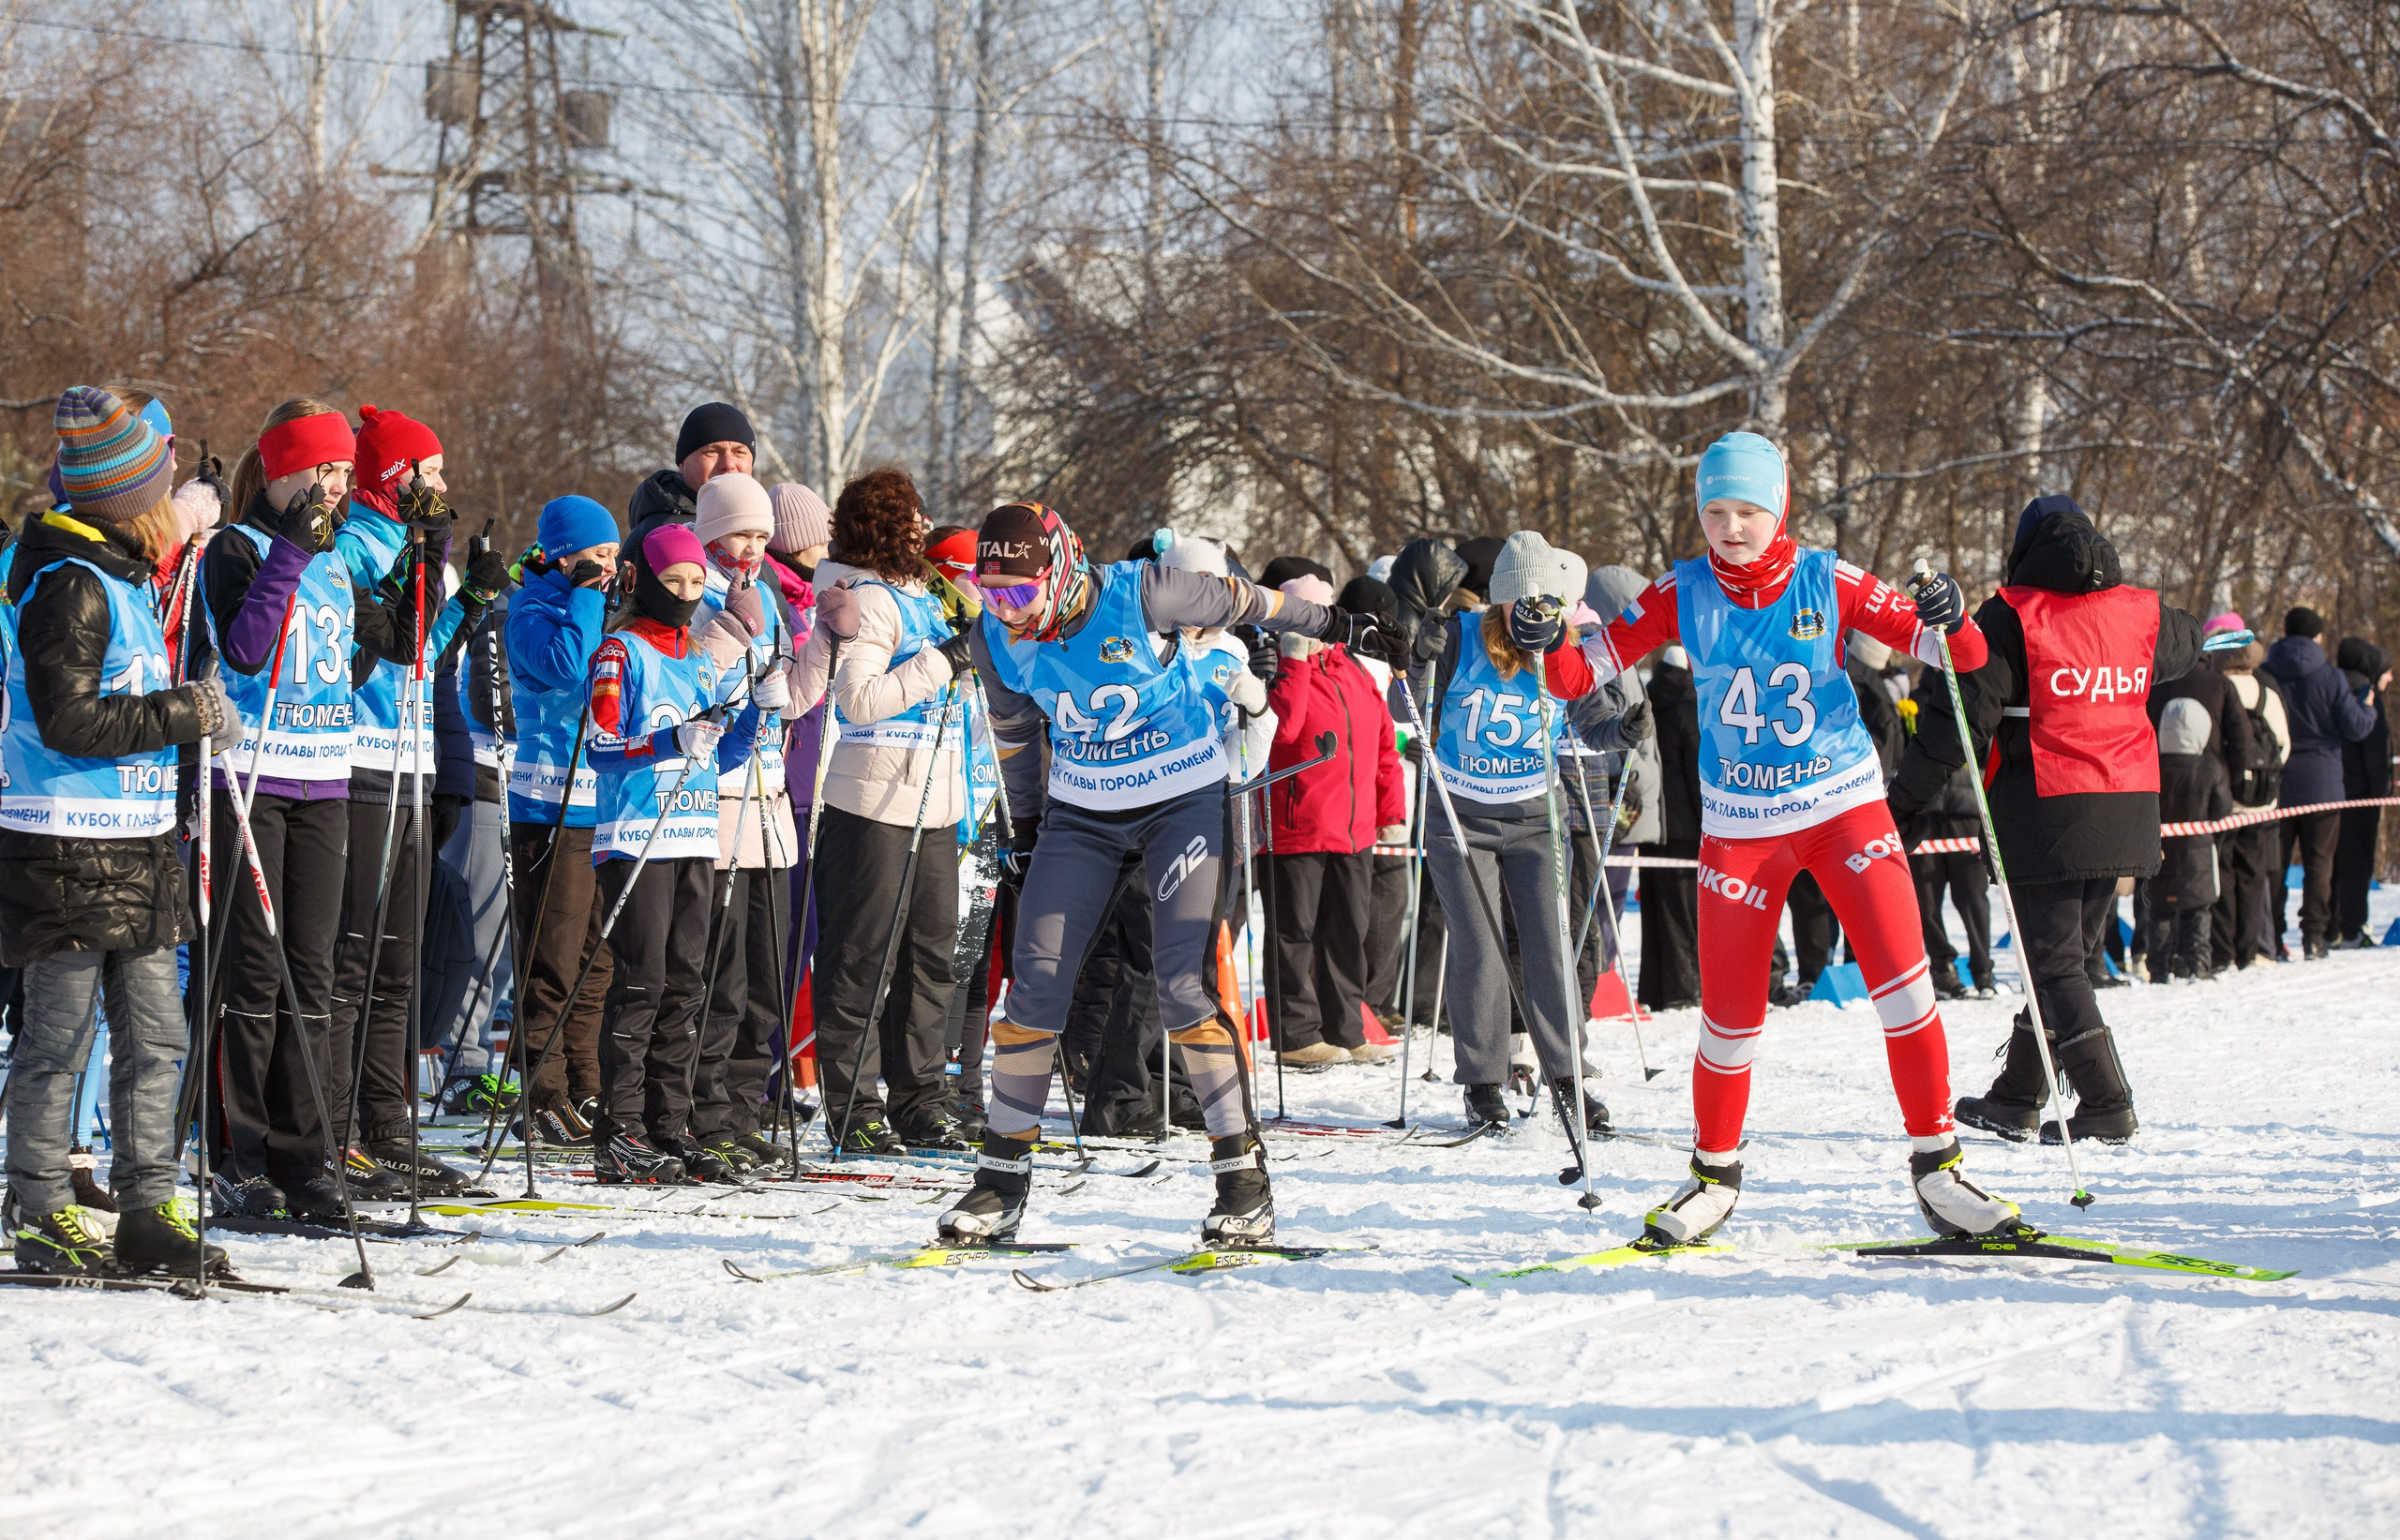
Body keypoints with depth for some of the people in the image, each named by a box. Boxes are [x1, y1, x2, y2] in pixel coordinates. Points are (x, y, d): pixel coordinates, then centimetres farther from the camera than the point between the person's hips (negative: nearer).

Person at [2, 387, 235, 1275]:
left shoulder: (124, 577, 15)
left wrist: (191, 710, 9)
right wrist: (185, 713, -15)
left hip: (137, 843, 9)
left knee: (155, 1035, 9)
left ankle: (147, 1209, 14)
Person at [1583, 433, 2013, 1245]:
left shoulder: (1829, 584, -7)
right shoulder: (1684, 594, -4)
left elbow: (1964, 656, -7)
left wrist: (1948, 621, -29)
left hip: (1844, 807, -1)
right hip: (1739, 825, 1)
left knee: (1904, 985, -12)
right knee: (1729, 1017, 2)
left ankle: (1935, 1164, 1)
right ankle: (1715, 1173, 24)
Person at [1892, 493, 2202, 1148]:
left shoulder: (2012, 616, -8)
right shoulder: (2141, 613, 7)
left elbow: (1962, 716, -13)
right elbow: (2185, 644, 30)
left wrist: (1904, 799, -9)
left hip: (2046, 813, -6)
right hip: (2125, 816, 6)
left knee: (2054, 960, 0)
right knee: (2065, 952, 15)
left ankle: (2106, 1104, -8)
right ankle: (2017, 1099, 21)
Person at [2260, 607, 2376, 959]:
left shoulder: (2264, 674, -2)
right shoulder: (2329, 676, -9)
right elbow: (2356, 727, -5)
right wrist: (2368, 708, 15)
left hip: (2275, 782, 2)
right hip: (2320, 784, -2)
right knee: (2319, 863, 5)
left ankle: (2270, 938, 5)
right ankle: (2314, 936, -2)